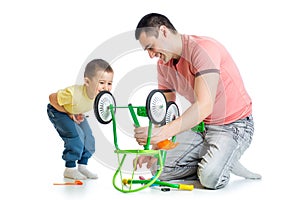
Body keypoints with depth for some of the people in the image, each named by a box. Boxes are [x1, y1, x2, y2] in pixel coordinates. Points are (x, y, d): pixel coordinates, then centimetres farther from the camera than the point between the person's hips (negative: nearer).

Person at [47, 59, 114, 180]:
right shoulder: (73, 93, -44)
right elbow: (52, 98, -26)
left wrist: (79, 114, -12)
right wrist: (69, 113, -24)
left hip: (76, 114, 7)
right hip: (58, 111, -7)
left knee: (88, 137, 0)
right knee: (75, 137, -20)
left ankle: (82, 166, 16)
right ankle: (69, 169, -5)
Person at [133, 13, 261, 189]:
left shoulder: (203, 49, -25)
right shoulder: (163, 64, 3)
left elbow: (204, 106, -35)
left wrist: (162, 132, -44)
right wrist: (153, 147, -10)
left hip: (234, 124, -8)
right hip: (201, 125, 8)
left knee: (211, 178, -29)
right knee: (158, 168, -5)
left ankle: (225, 160, 4)